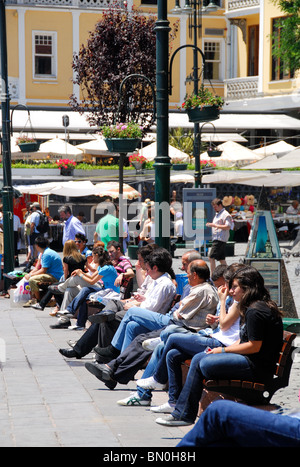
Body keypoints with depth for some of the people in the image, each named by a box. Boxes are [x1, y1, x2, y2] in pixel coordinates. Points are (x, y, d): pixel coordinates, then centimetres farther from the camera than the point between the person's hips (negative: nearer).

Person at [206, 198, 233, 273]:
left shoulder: (225, 214, -9)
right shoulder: (217, 214, 21)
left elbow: (228, 227, -20)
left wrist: (215, 225, -21)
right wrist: (211, 225, 16)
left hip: (220, 239, -10)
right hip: (216, 239, 10)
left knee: (211, 257, -15)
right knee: (221, 259, 10)